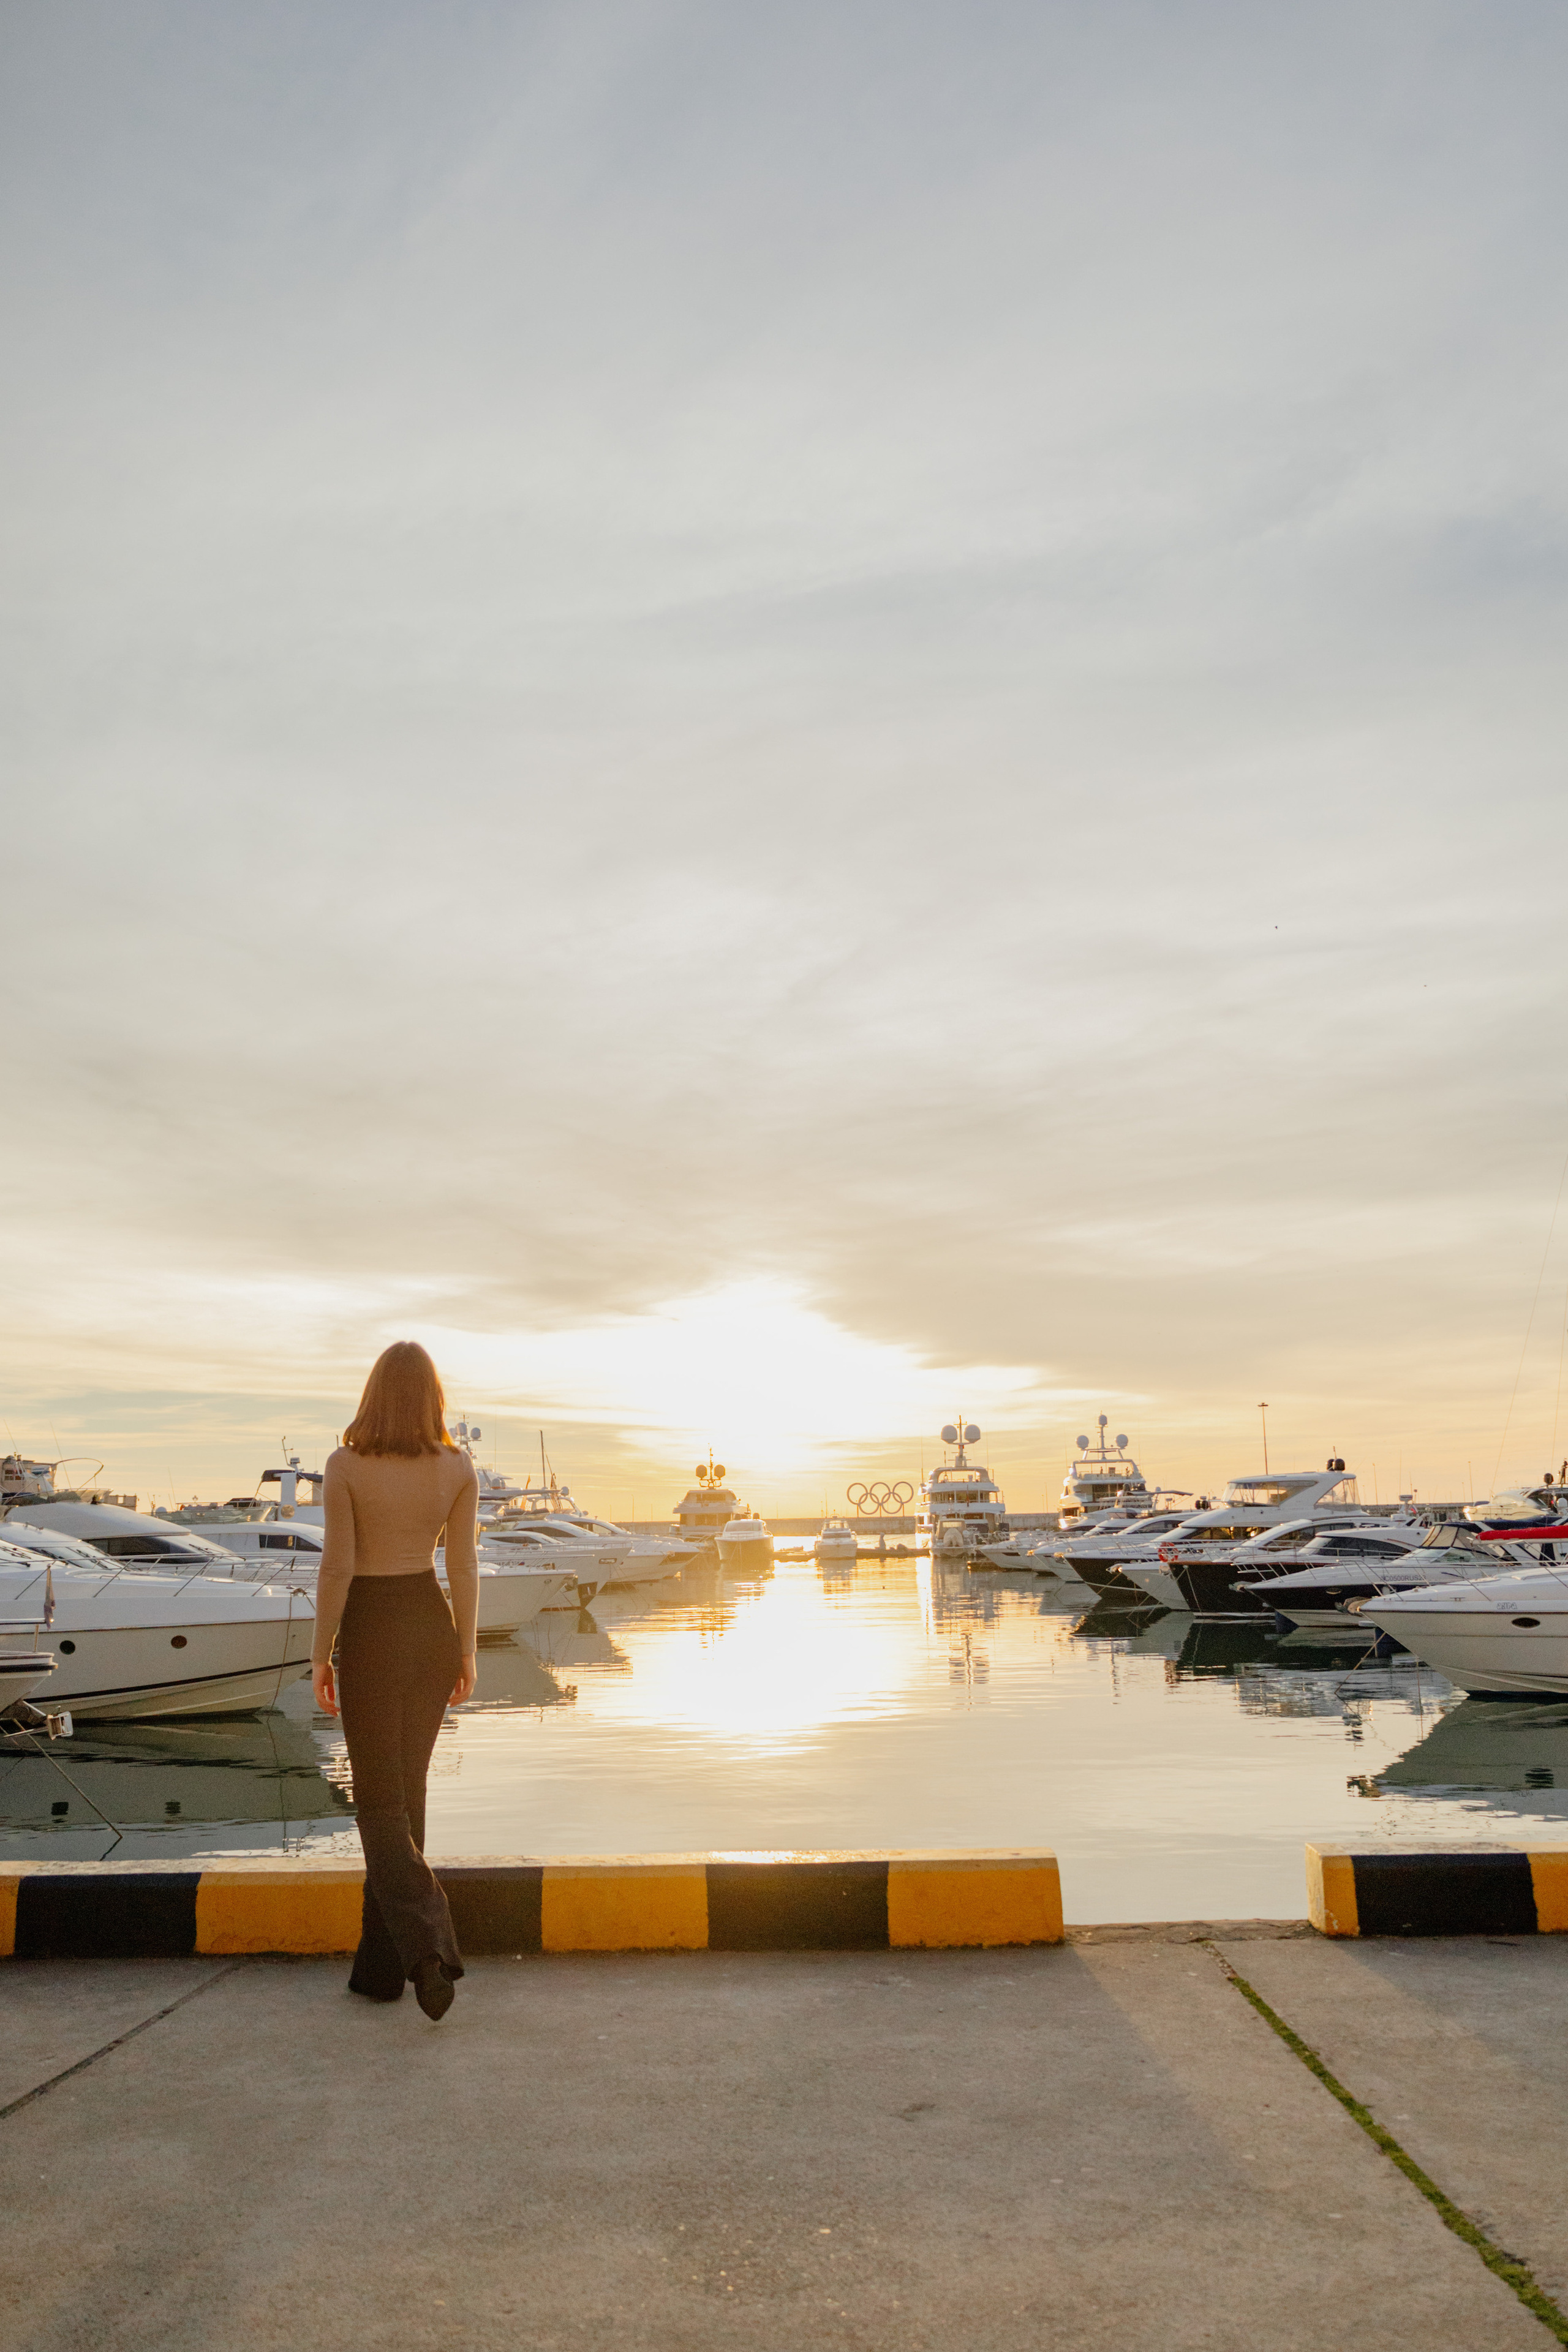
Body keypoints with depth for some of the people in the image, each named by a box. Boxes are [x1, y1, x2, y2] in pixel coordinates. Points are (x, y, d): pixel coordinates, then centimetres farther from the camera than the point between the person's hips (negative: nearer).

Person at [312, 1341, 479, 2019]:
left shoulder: (345, 1466, -13)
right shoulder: (458, 1468, -4)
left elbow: (336, 1566, -14)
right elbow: (463, 1565, -2)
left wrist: (321, 1653, -4)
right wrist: (466, 1650, 7)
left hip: (371, 1635, -4)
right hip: (432, 1628, 4)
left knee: (381, 1801, 4)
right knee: (406, 1790, 15)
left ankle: (430, 1950, -13)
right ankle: (380, 1964, 22)